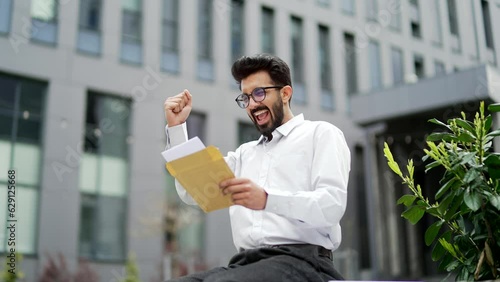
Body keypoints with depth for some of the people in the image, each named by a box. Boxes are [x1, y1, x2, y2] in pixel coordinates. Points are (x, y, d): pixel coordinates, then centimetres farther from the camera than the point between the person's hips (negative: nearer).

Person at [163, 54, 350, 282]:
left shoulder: (320, 133, 8)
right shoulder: (245, 152, 28)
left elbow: (333, 204, -8)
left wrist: (267, 200, -24)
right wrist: (176, 127, 19)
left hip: (301, 260, -5)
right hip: (245, 263, 6)